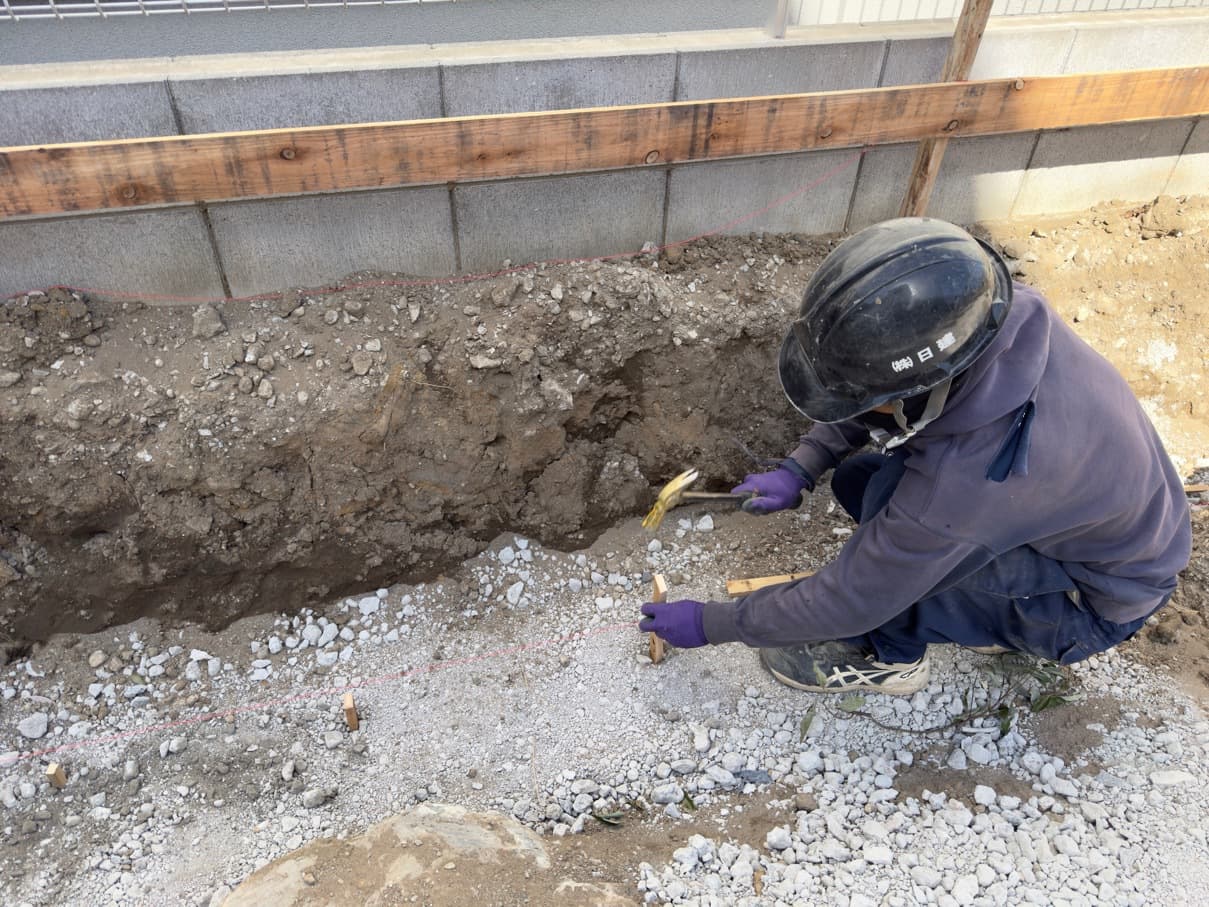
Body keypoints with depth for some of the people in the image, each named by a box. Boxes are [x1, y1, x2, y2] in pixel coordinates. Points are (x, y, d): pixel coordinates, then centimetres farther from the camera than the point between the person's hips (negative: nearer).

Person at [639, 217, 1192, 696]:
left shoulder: (965, 482, -42)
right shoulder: (988, 314, -23)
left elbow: (848, 601, -27)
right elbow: (875, 383, -1)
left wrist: (711, 624, -14)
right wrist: (800, 468, -11)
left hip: (1098, 599, -7)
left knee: (889, 495, -30)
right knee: (855, 478, 1)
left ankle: (888, 656, 0)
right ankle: (1001, 618, 15)